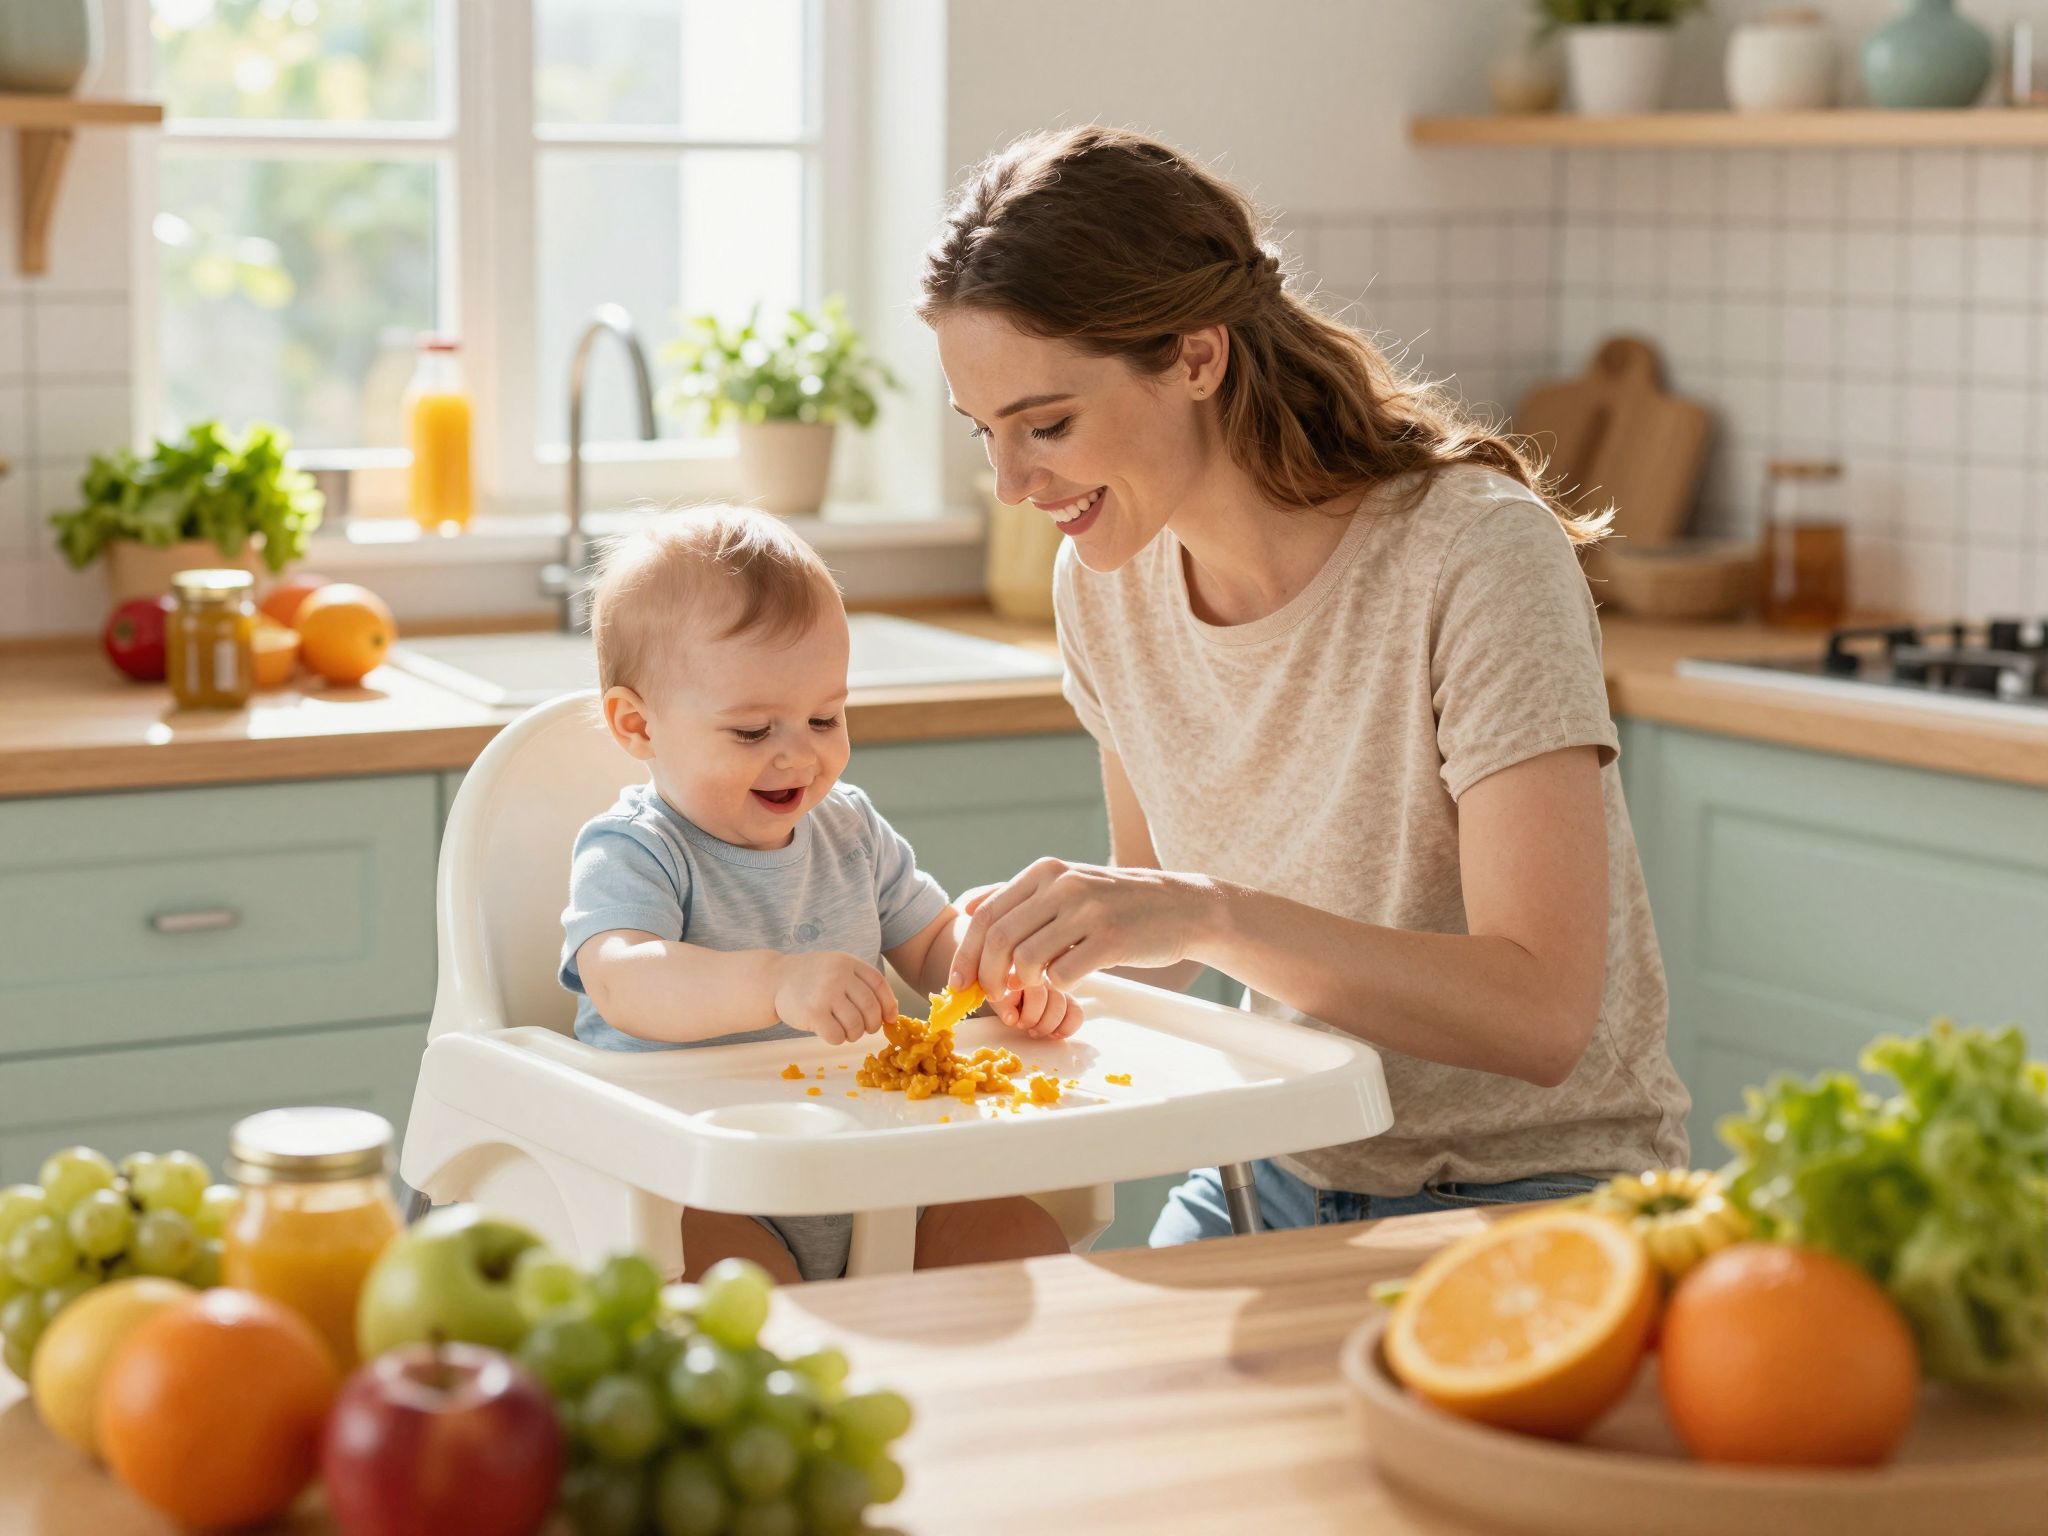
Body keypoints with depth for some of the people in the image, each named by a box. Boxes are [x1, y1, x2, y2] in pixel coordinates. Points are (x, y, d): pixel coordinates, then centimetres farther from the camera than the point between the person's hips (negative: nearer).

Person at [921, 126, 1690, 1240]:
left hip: (1535, 1192, -5)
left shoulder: (1478, 556, -20)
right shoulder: (1104, 585, 0)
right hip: (1286, 1179, 5)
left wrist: (1212, 913, -35)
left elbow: (1541, 1014, -26)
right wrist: (1049, 941, -10)